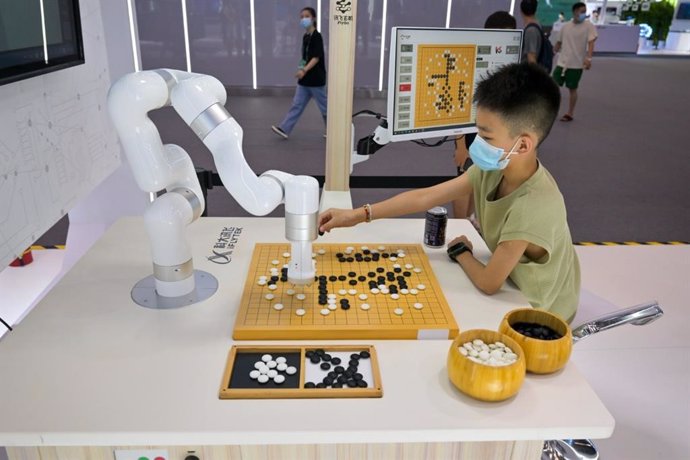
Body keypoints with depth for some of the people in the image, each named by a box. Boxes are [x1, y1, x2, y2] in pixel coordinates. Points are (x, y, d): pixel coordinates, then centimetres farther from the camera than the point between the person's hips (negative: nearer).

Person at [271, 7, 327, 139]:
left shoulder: (317, 37, -14)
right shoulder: (305, 37, 11)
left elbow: (316, 57, -23)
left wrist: (304, 70, -36)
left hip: (316, 79, -8)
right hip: (305, 80, 8)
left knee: (324, 106, 5)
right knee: (297, 104, 5)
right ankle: (284, 129, 4)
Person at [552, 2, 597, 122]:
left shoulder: (589, 26, -5)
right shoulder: (565, 26, 7)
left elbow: (591, 43, -14)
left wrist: (588, 58, -28)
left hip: (576, 64, -3)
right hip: (561, 62, 4)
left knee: (572, 89, 4)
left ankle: (570, 114, 15)